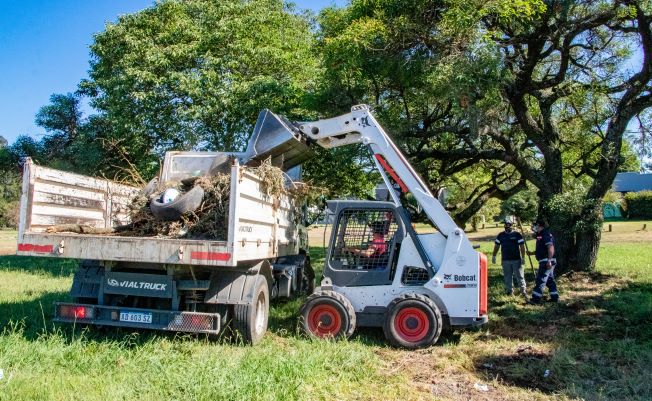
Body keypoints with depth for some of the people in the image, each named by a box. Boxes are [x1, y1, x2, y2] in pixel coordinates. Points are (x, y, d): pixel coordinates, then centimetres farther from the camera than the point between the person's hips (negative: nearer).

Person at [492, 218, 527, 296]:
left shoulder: (517, 235, -1)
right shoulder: (501, 235, 8)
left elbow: (522, 246, -1)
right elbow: (496, 246, 15)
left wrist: (523, 257, -6)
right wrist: (494, 256, 11)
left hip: (516, 260, -3)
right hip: (505, 260, 3)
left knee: (519, 275, 0)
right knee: (507, 277, 8)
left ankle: (523, 290, 6)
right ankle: (509, 290, 17)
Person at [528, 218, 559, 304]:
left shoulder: (546, 234, -15)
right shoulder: (540, 235, 18)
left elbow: (551, 247, -24)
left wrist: (549, 260, -29)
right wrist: (532, 253, 21)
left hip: (546, 262, -11)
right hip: (545, 262, 11)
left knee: (540, 280, -9)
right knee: (550, 280, 15)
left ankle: (536, 299, -7)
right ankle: (554, 297, 22)